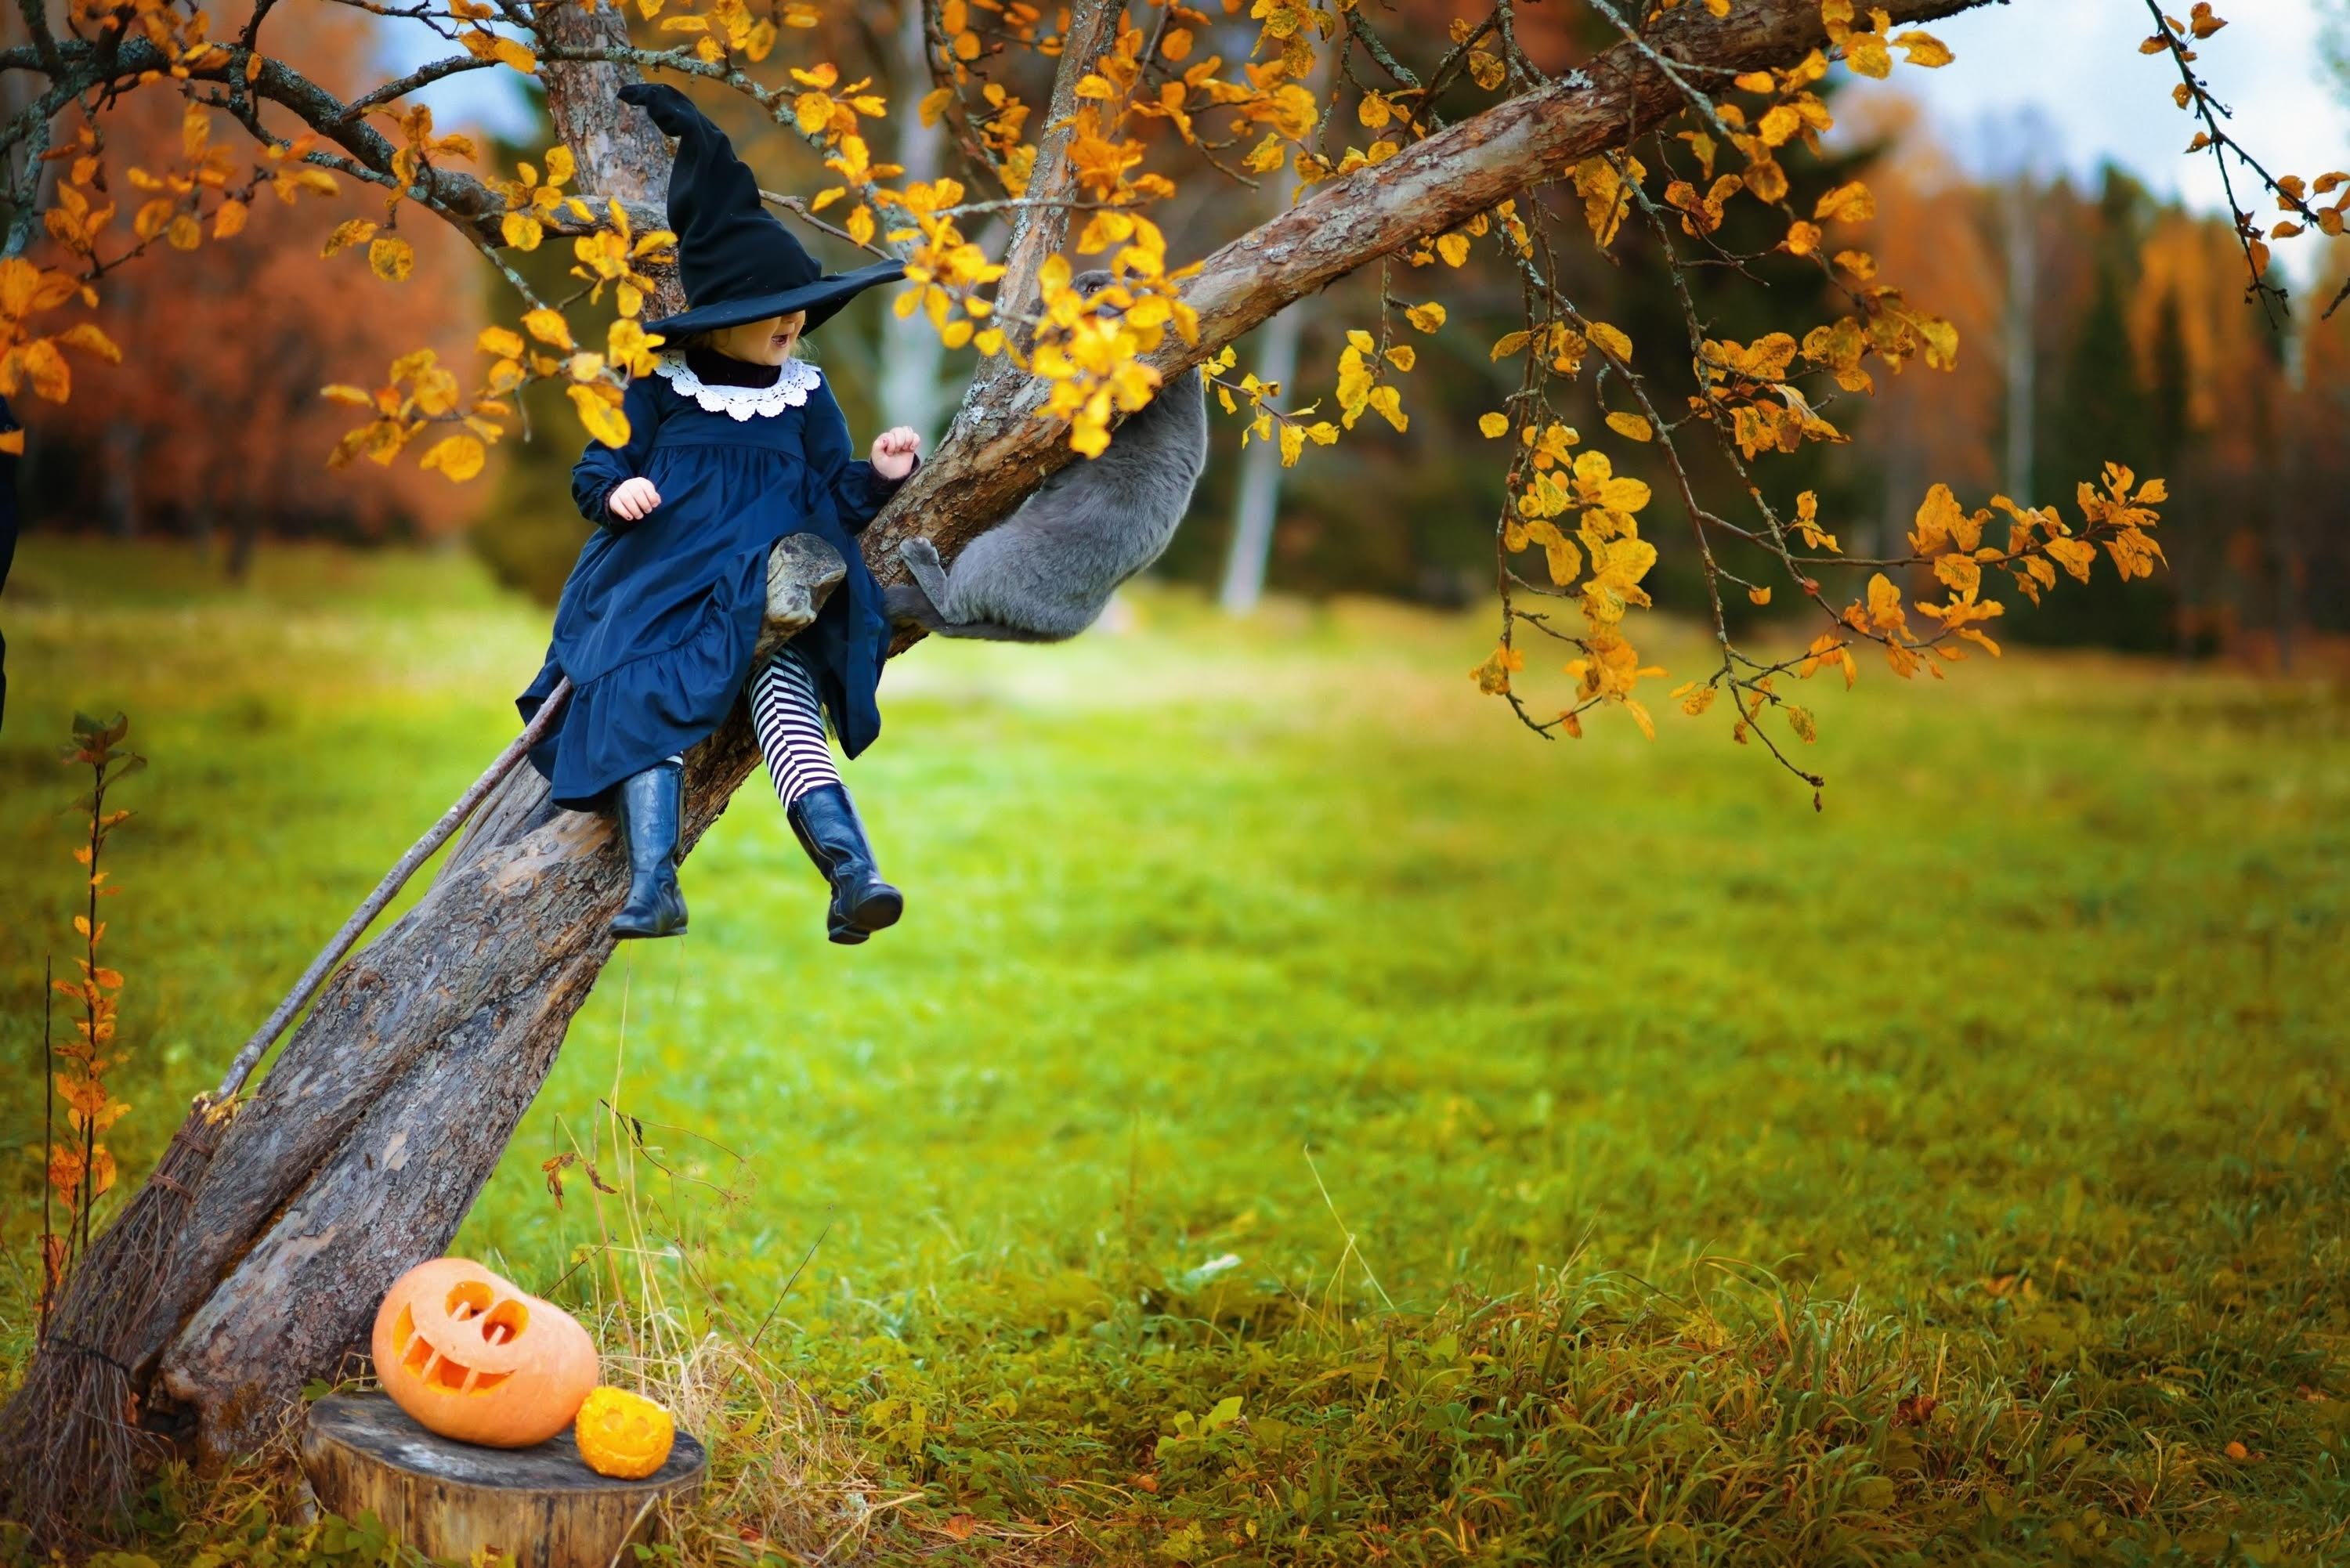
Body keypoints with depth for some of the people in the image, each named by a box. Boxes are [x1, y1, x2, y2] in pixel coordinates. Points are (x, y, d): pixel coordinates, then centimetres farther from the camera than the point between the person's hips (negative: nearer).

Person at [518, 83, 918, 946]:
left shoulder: (805, 396, 17)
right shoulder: (661, 386, 8)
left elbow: (837, 502, 19)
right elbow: (598, 465, 9)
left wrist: (880, 477, -1)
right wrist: (616, 491, -14)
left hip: (773, 592, 1)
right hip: (662, 586, -1)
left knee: (785, 690, -25)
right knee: (647, 695, -26)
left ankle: (849, 870, -40)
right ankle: (652, 884, -33)